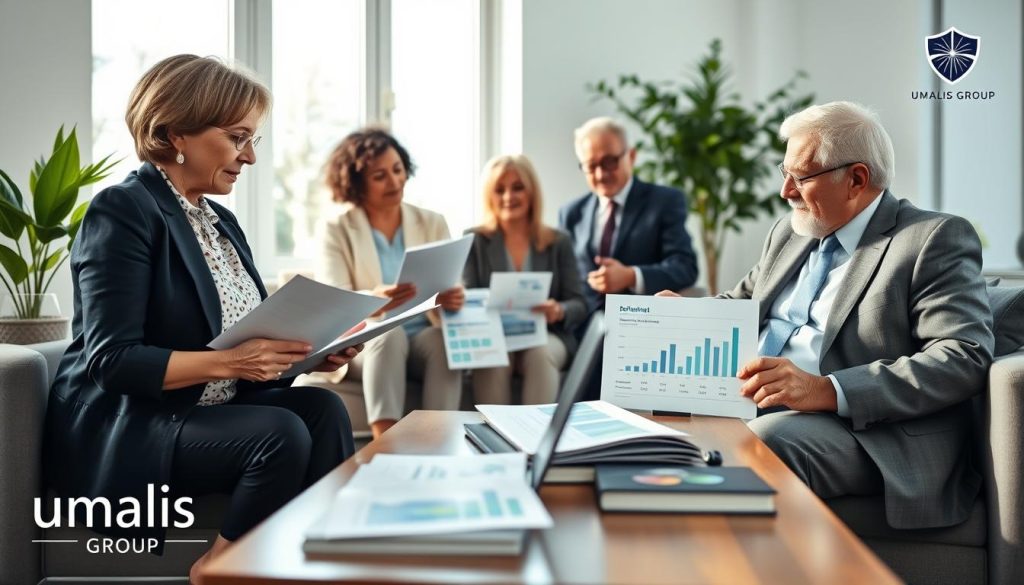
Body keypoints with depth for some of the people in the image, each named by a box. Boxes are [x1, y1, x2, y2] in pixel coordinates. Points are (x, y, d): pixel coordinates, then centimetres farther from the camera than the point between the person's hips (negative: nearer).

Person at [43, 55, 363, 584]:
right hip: (123, 431, -7)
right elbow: (111, 360, -20)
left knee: (322, 407, -18)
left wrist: (303, 351, -6)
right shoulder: (124, 210, -12)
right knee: (281, 433, -28)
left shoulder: (221, 221, 14)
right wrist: (229, 361, -27)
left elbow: (246, 339, 13)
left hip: (208, 412, 8)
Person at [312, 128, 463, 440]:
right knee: (390, 334, -35)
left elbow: (451, 289, 4)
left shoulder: (432, 223, 10)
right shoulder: (336, 229, 0)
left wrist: (453, 299, -24)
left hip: (424, 338, 2)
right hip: (364, 341, -2)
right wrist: (373, 301, -36)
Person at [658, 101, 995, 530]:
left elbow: (965, 358, -14)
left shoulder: (937, 239, -2)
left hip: (861, 427, -6)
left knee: (758, 442, -36)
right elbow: (741, 303, 32)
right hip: (753, 407, 7)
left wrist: (827, 391, -25)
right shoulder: (790, 231, 20)